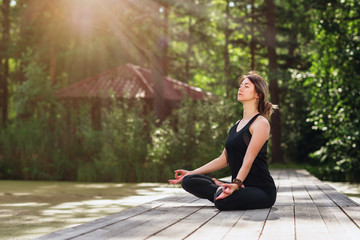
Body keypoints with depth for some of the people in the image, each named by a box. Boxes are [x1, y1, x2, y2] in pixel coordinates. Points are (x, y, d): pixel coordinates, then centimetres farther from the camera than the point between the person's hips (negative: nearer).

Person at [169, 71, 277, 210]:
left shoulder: (260, 123, -8)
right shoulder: (237, 125, 19)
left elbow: (248, 159, -21)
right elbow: (224, 159, 19)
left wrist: (236, 184, -37)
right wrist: (191, 173, 16)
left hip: (262, 189, -8)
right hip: (240, 186, 8)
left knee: (224, 201, -39)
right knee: (189, 181, -9)